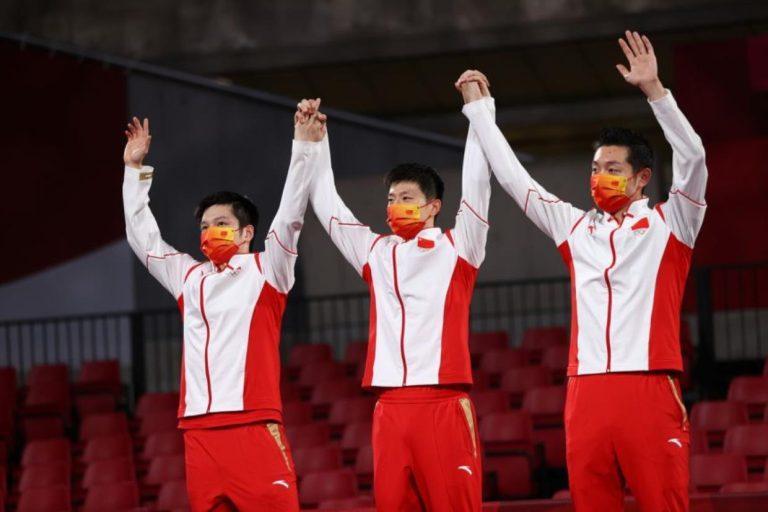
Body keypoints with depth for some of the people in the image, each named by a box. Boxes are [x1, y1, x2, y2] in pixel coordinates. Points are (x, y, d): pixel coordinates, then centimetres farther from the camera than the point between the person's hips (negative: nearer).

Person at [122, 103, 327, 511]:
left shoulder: (265, 271, 7)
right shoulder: (189, 278, 20)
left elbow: (290, 216, -3)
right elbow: (142, 236, 27)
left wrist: (305, 147, -9)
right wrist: (135, 170, 26)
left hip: (254, 427, -5)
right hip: (199, 431, 5)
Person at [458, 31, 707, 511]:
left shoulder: (668, 225, 5)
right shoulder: (576, 228, 18)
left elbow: (693, 158, -8)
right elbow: (514, 177, 22)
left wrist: (654, 89, -16)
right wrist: (480, 111, 22)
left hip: (649, 390, -4)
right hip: (586, 394, 5)